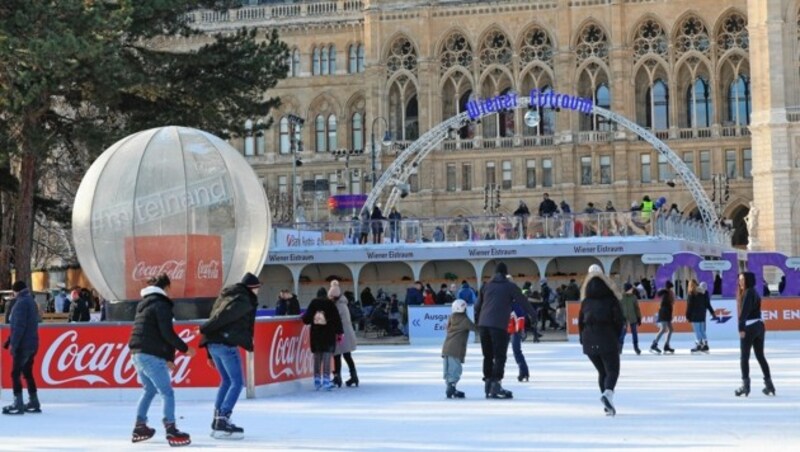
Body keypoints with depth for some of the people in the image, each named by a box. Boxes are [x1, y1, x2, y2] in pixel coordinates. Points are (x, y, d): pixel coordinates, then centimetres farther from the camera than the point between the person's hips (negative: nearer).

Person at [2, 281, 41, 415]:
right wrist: (11, 340, 20)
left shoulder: (22, 302, -13)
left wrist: (13, 344, -20)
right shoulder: (31, 301, 16)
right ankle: (33, 403, 17)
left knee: (15, 374, -5)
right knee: (27, 373, 14)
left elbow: (19, 326, -20)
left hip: (23, 345, -9)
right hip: (32, 344, 9)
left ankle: (18, 404, -6)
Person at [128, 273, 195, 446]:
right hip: (151, 356, -9)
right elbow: (167, 333, -16)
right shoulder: (161, 304, -8)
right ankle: (171, 431, -13)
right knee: (167, 392, -7)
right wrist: (185, 349, -5)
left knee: (149, 390, 23)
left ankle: (140, 427, 24)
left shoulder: (143, 304, 21)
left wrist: (168, 357, 23)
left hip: (137, 354, 9)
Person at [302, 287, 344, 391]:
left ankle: (317, 380, 17)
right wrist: (339, 332, 2)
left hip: (316, 333, 3)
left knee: (317, 357, 11)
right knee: (327, 356, -5)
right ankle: (326, 380, -12)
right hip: (329, 333, -3)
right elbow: (337, 319, -4)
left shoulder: (313, 304, 1)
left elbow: (306, 319, 1)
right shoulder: (330, 304, -2)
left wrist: (303, 316, 24)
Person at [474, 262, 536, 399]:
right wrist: (534, 315, 17)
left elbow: (478, 305, 19)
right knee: (499, 356, -2)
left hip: (483, 324, 5)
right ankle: (495, 386, -10)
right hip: (499, 325, -5)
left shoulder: (486, 286, 18)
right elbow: (523, 302, 7)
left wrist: (477, 320, 27)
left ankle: (488, 384, 14)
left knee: (488, 356, 14)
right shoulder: (510, 286, 6)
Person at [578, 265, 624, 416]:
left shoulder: (586, 302, 10)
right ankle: (607, 393, -29)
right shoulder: (611, 299, 0)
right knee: (612, 370, 0)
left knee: (602, 371, 17)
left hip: (590, 341, 4)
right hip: (607, 340, -4)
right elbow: (619, 320, -5)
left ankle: (608, 404, 13)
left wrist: (583, 339, 15)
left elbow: (580, 322, 9)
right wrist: (616, 337, 6)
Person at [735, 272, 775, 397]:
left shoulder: (748, 293, -12)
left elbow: (744, 311, -21)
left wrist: (741, 328, -26)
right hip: (759, 325, 9)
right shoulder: (755, 292, 16)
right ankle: (769, 383, 16)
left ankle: (746, 384, -6)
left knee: (744, 357, -2)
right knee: (760, 356, 14)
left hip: (749, 327, -9)